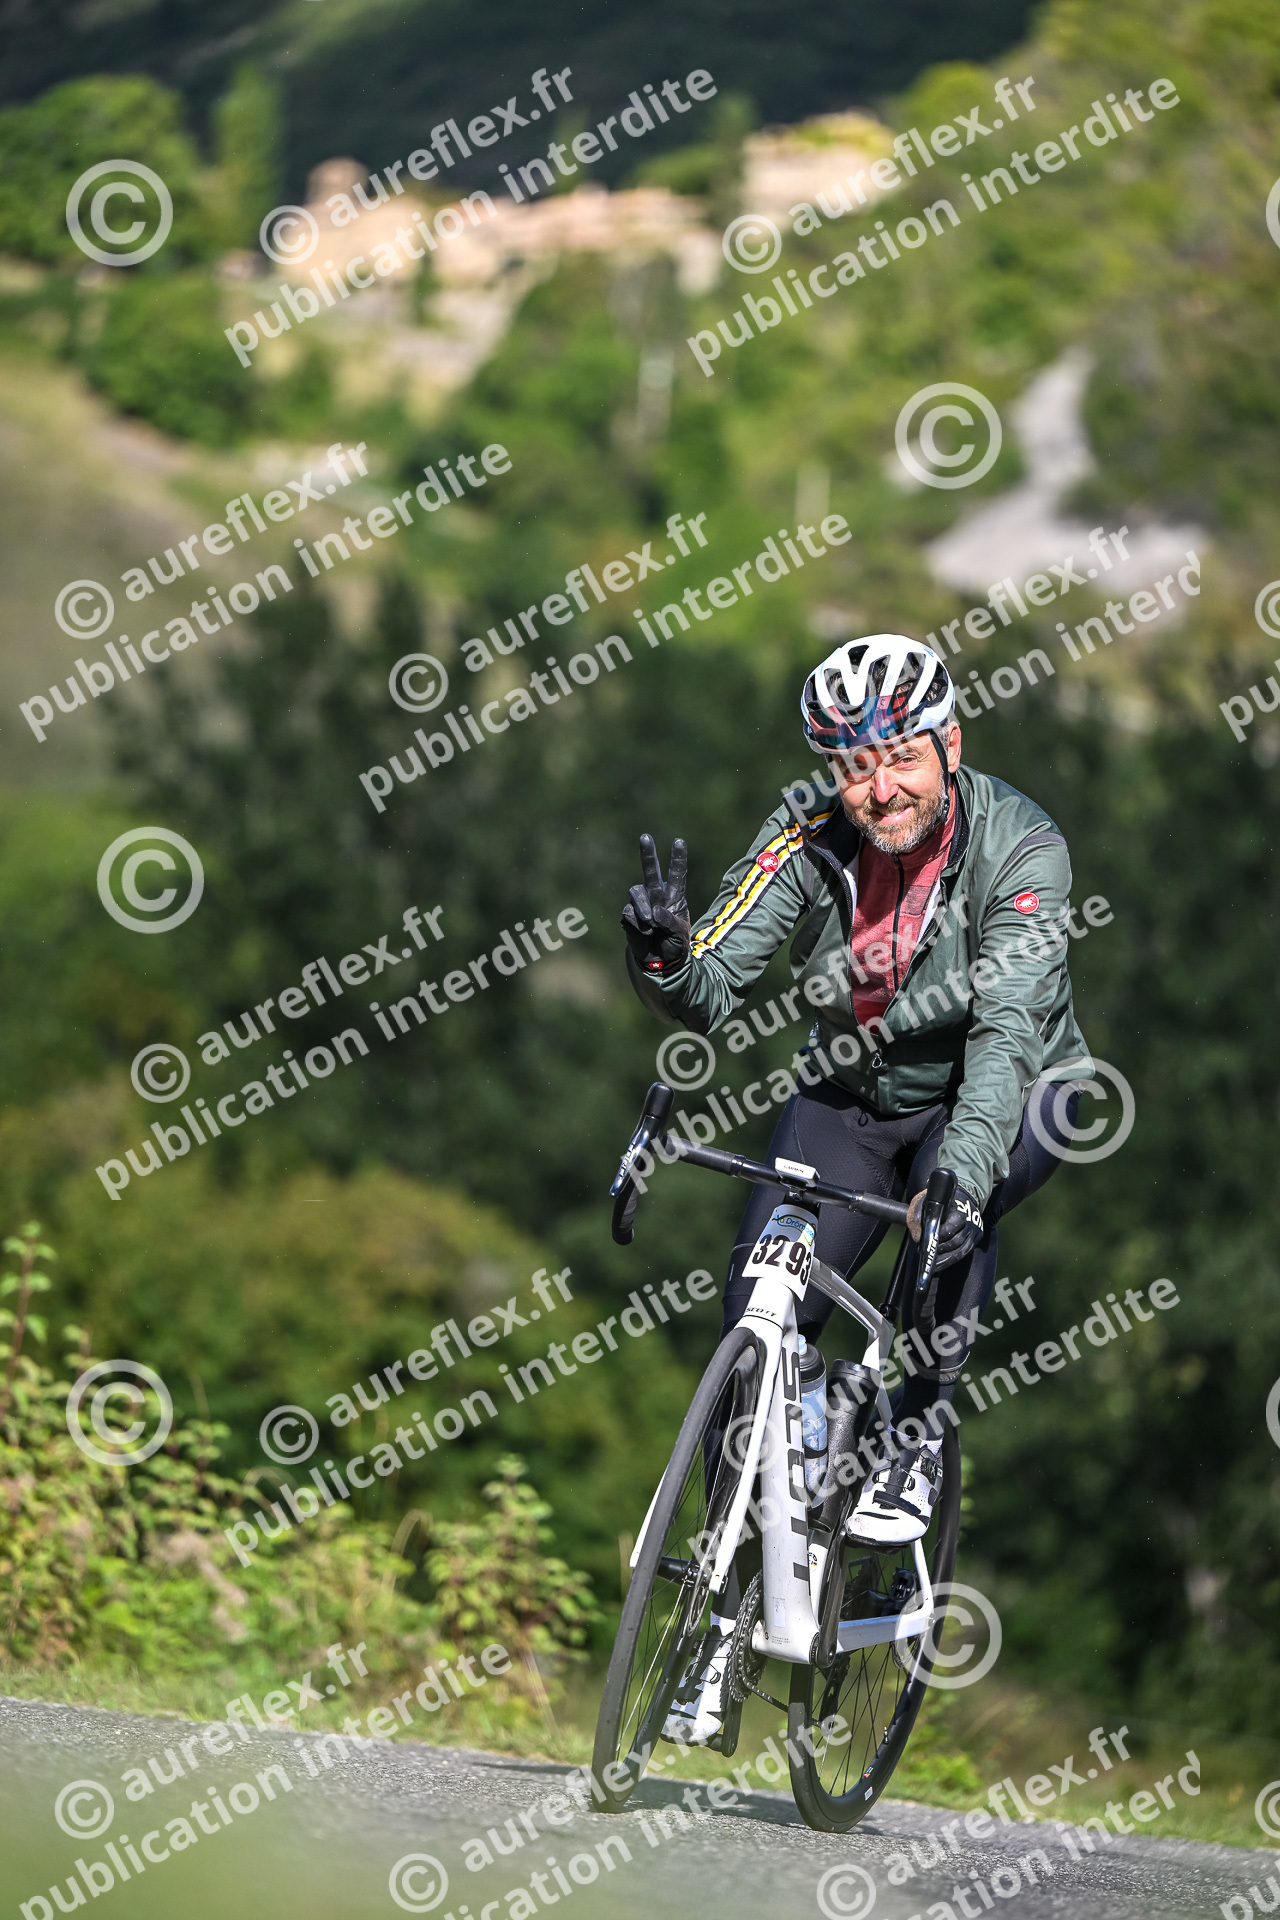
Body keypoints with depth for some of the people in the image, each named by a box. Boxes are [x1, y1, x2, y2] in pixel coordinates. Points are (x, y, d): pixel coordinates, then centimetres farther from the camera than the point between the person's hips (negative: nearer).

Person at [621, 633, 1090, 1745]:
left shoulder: (1018, 847, -27)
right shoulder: (809, 841, -19)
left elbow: (1006, 1028, -38)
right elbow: (713, 997, -25)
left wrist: (961, 1170, -53)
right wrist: (667, 957, -48)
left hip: (1003, 1099, -3)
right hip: (853, 1097, 3)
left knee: (955, 1196, -38)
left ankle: (917, 1442, -17)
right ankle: (733, 1608, 1)